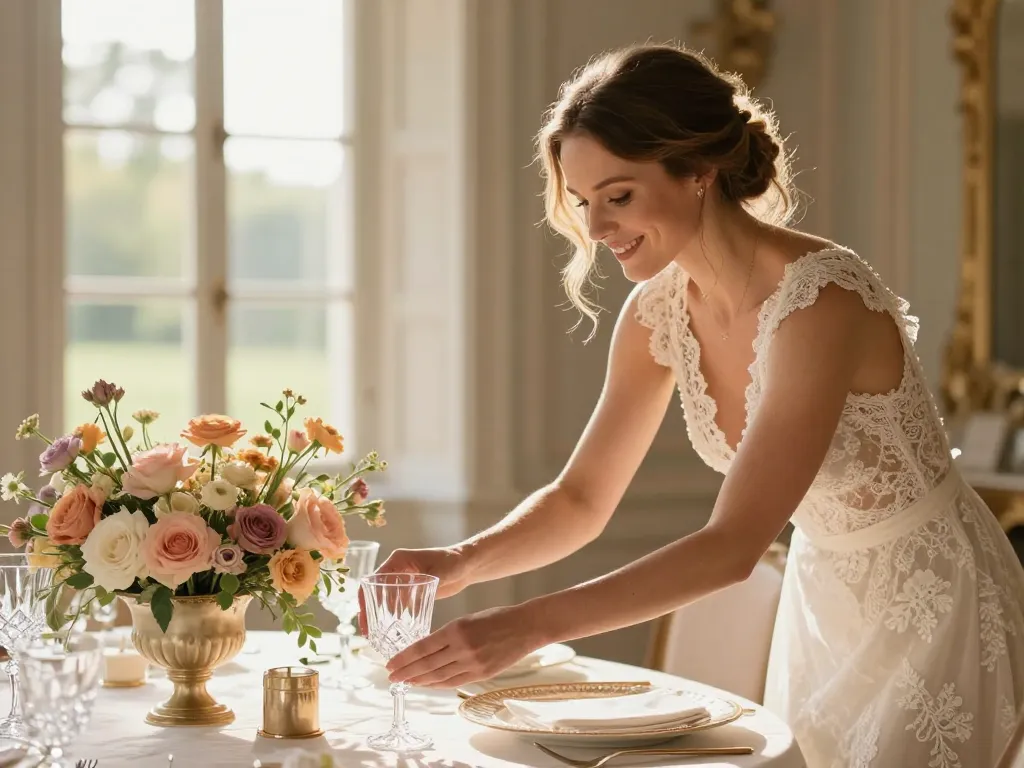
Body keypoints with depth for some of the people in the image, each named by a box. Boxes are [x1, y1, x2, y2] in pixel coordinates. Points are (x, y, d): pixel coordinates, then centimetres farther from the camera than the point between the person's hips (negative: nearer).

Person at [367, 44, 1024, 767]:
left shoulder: (821, 301, -31)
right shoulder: (657, 312, -8)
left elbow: (734, 545, -35)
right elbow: (581, 500, -1)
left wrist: (527, 625, -40)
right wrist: (462, 562, -20)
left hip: (938, 604, -6)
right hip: (824, 600, 6)